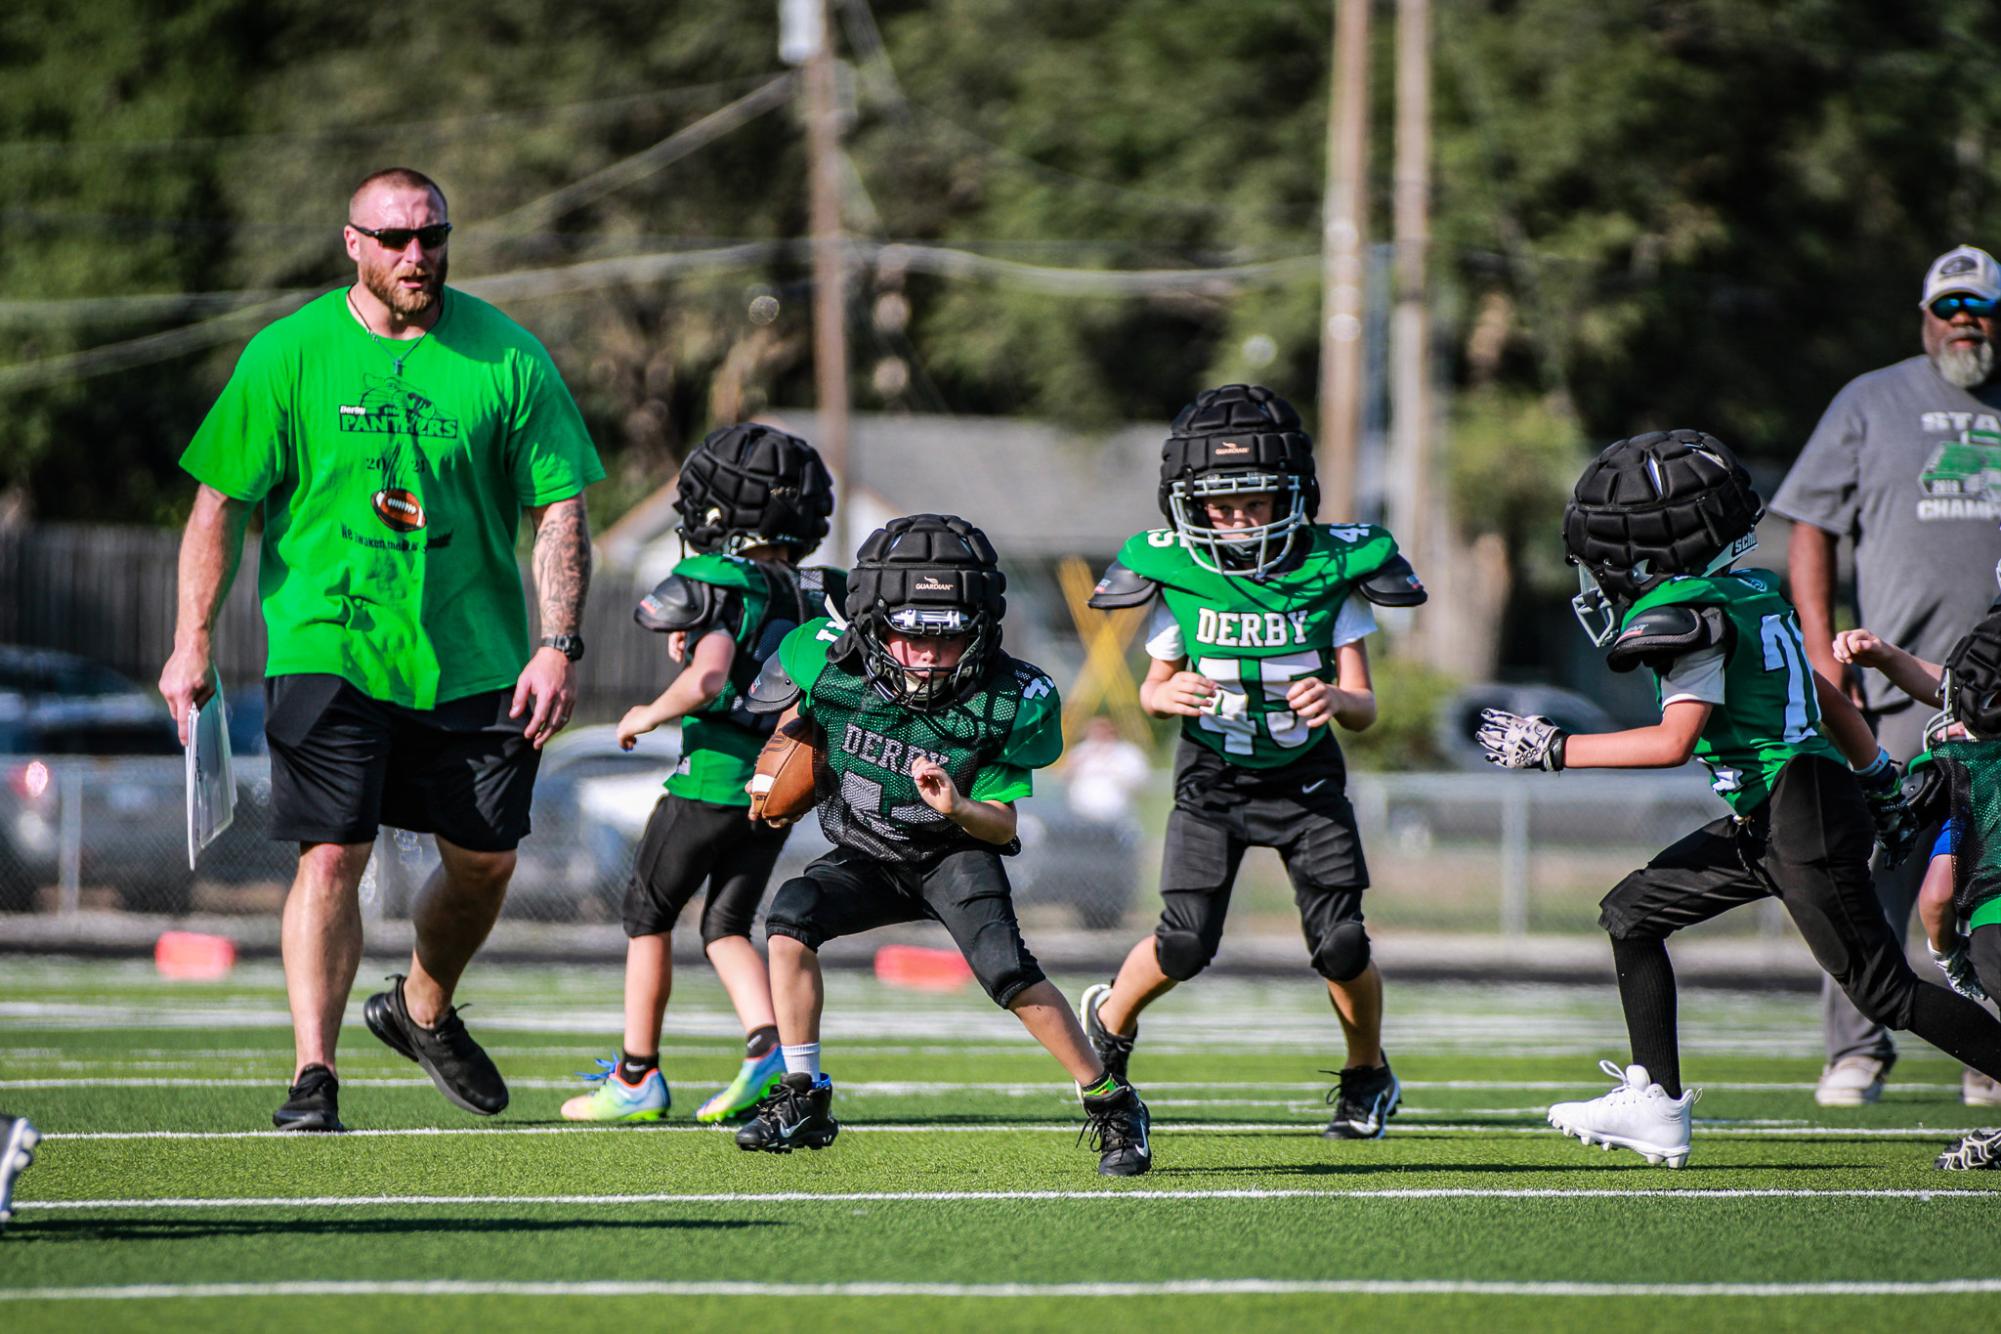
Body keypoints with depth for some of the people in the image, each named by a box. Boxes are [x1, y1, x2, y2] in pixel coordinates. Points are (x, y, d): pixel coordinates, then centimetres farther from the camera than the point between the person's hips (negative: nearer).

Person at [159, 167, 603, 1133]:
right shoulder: (288, 355, -3)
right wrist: (193, 643, -5)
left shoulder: (506, 356, -1)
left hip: (475, 658, 2)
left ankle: (423, 1012, 36)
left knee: (484, 861, 9)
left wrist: (557, 647, -10)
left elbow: (558, 509, 0)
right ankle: (313, 1074, -11)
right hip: (327, 647, -2)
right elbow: (221, 502, 1)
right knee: (331, 855, -13)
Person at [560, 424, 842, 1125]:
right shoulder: (816, 595, 5)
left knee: (649, 915, 11)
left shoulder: (722, 586, -16)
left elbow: (704, 681, -29)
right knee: (725, 927, 15)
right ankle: (768, 1047, -8)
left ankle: (638, 1077, 13)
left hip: (713, 779, -6)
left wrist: (649, 714, -10)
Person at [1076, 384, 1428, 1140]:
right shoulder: (1177, 574, -13)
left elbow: (1364, 707, -10)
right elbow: (1154, 686, 1)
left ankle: (1368, 1076, 21)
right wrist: (1166, 694, -23)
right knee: (1185, 943, -12)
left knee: (1340, 947, -8)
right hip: (1211, 779, 0)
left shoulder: (1329, 572, -14)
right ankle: (1109, 1022, 21)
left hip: (1306, 779, 0)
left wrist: (1337, 701, -33)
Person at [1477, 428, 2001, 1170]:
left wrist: (1552, 748, -14)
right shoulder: (1747, 593, 11)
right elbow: (1826, 697, 19)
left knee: (1885, 991, -4)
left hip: (1804, 825, -10)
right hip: (1764, 823, 10)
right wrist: (1880, 782, 28)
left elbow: (1674, 742, -21)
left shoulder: (1687, 614, -16)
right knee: (1632, 914, 11)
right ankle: (1657, 1106, 11)